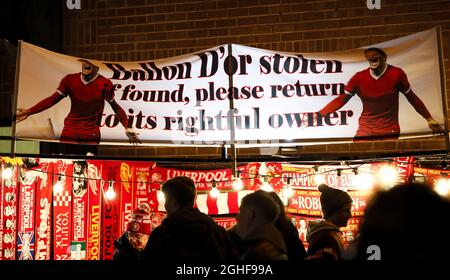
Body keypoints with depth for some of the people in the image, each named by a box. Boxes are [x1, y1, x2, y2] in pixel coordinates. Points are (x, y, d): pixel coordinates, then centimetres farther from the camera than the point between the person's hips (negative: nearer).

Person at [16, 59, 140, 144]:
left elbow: (116, 107, 0)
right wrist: (29, 112, -4)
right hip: (70, 131, 2)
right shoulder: (70, 80, -4)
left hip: (92, 135, -2)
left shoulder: (105, 84, -9)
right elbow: (53, 99, 2)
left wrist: (128, 128, -6)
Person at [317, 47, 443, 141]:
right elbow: (342, 99, 0)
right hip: (364, 132, 2)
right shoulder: (359, 77, -3)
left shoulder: (396, 74, -7)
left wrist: (429, 119, 4)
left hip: (389, 132, -2)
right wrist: (319, 114, -9)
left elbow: (411, 97, 3)